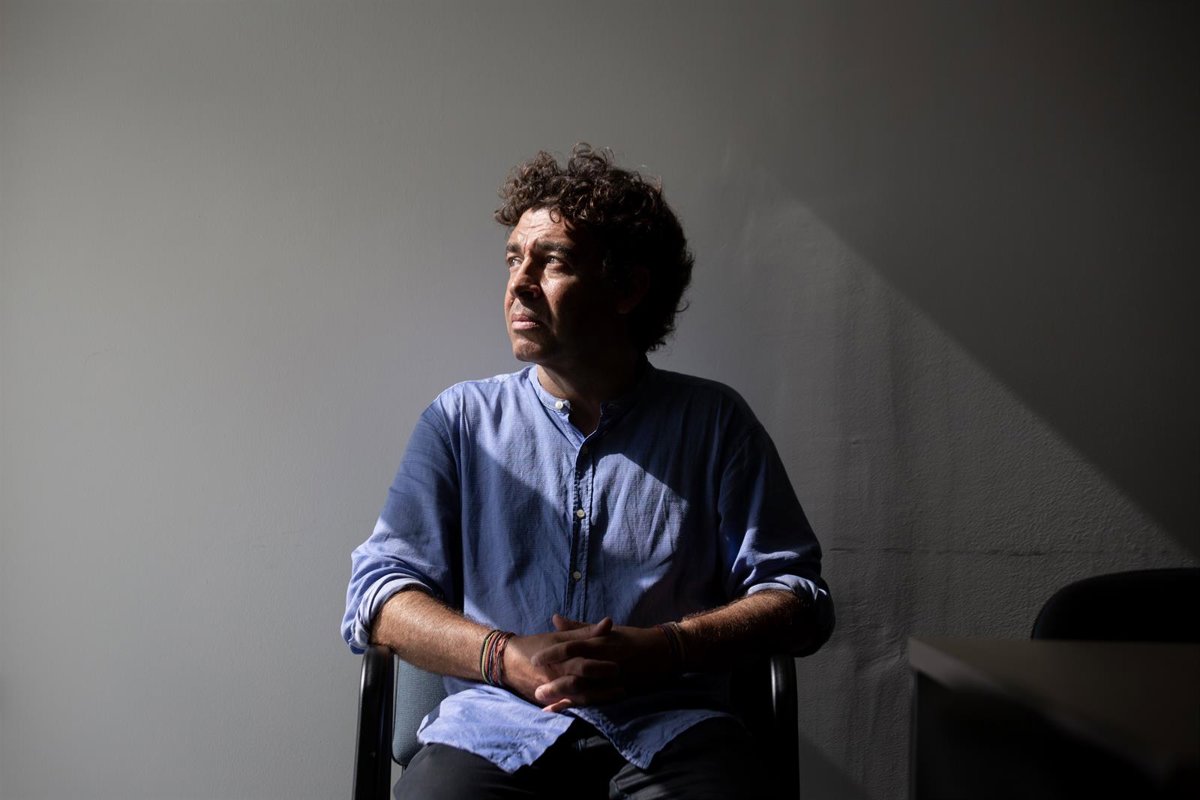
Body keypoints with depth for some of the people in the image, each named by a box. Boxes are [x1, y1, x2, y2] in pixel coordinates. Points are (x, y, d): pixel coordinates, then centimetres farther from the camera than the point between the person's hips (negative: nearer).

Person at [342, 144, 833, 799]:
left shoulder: (713, 422, 11)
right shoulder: (461, 420, 14)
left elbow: (799, 600, 7)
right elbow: (378, 596, 8)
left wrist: (662, 649, -11)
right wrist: (507, 657, -10)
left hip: (669, 732, 0)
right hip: (495, 730, 1)